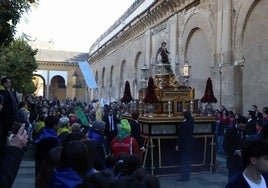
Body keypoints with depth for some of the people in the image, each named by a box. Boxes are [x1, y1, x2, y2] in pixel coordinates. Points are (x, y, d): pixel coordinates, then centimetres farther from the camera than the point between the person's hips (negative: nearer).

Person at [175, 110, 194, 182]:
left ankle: (184, 176, 2)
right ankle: (187, 176, 23)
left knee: (183, 161, -1)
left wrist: (178, 145, -14)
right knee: (187, 160, 15)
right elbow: (191, 117, 27)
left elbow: (181, 136, -20)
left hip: (184, 144, -8)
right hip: (190, 143, 8)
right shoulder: (191, 121, -1)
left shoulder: (185, 124, -23)